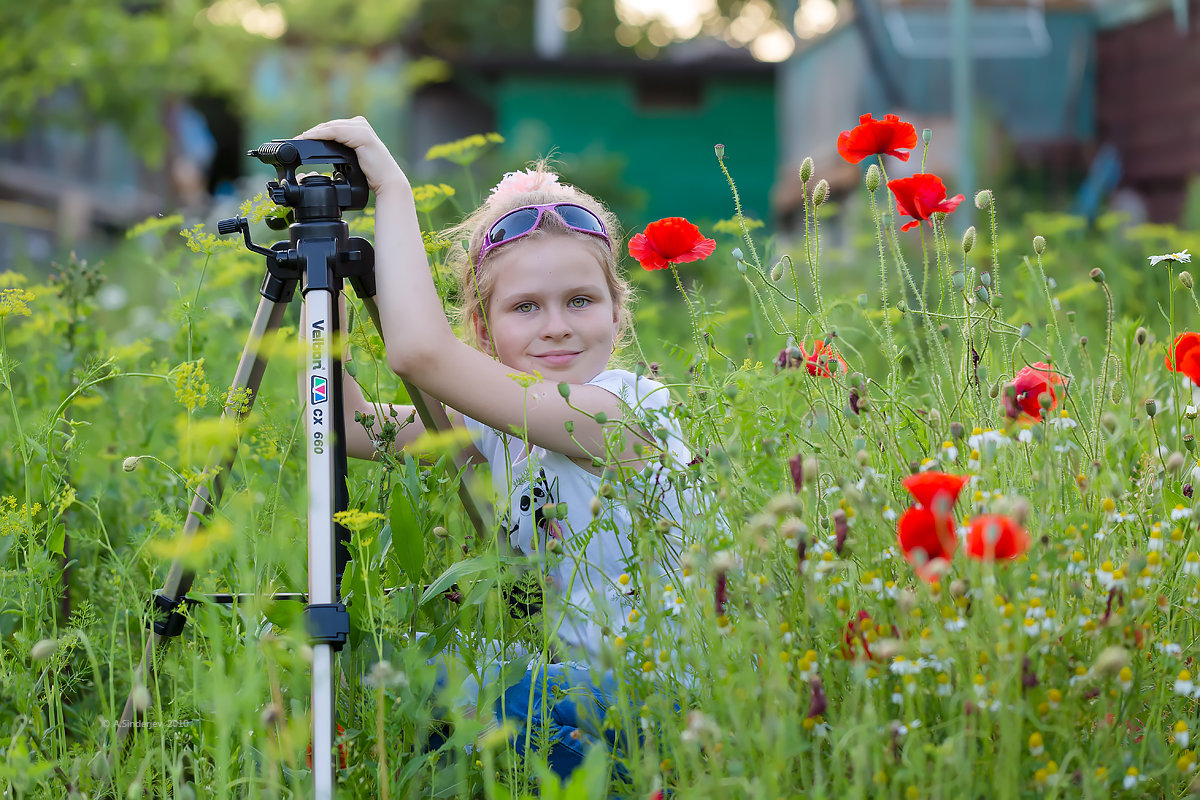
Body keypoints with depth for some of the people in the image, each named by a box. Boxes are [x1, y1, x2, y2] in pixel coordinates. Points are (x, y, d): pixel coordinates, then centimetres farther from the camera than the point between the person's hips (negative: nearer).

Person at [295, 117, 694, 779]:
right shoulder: (501, 424, 6)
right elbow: (353, 426, -1)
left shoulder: (626, 408, -20)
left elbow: (419, 350, -29)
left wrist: (393, 187, -23)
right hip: (582, 682, 8)